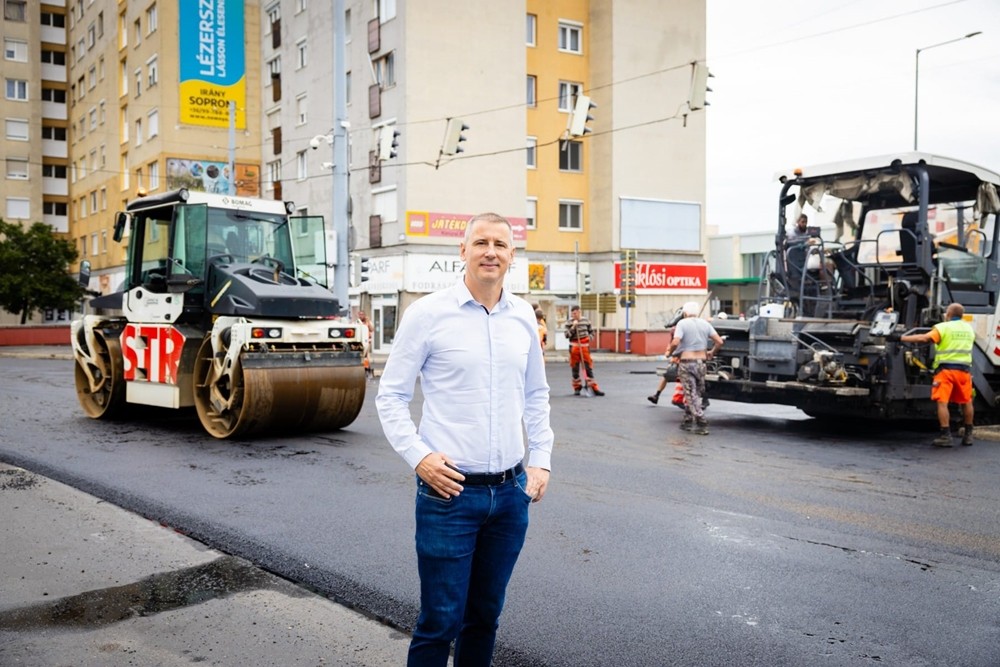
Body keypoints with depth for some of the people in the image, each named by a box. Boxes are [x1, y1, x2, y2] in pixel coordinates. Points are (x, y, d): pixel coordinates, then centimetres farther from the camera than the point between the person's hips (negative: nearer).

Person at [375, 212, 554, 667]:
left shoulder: (523, 316, 7)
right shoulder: (428, 313, -7)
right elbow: (390, 396, -3)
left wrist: (541, 459, 10)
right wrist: (418, 456, -14)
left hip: (512, 491, 5)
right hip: (449, 490, -4)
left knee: (485, 615, 17)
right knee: (440, 620, 2)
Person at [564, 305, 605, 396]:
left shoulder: (586, 321, 3)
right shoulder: (569, 322, -1)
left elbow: (591, 332, 14)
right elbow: (567, 335, -8)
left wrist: (589, 338, -5)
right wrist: (573, 326, -16)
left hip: (585, 346, 0)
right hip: (574, 347, 0)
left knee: (589, 367, -2)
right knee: (575, 368, 5)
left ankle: (594, 388, 0)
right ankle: (577, 388, 18)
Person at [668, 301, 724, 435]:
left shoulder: (682, 323, -8)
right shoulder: (705, 324, 7)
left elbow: (675, 342, -21)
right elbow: (719, 341, 1)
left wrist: (670, 353, -2)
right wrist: (712, 353, 17)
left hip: (686, 363, -5)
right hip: (701, 363, 5)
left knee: (691, 395, -3)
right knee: (696, 393, 16)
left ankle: (702, 425, -10)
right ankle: (688, 421, 21)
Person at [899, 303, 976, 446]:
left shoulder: (943, 327, -3)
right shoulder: (969, 328, 16)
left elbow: (924, 338, -15)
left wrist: (901, 338, -14)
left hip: (946, 369, -6)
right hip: (964, 370, 6)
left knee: (942, 402, -6)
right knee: (967, 402, 16)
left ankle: (945, 436, -12)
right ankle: (968, 435, 23)